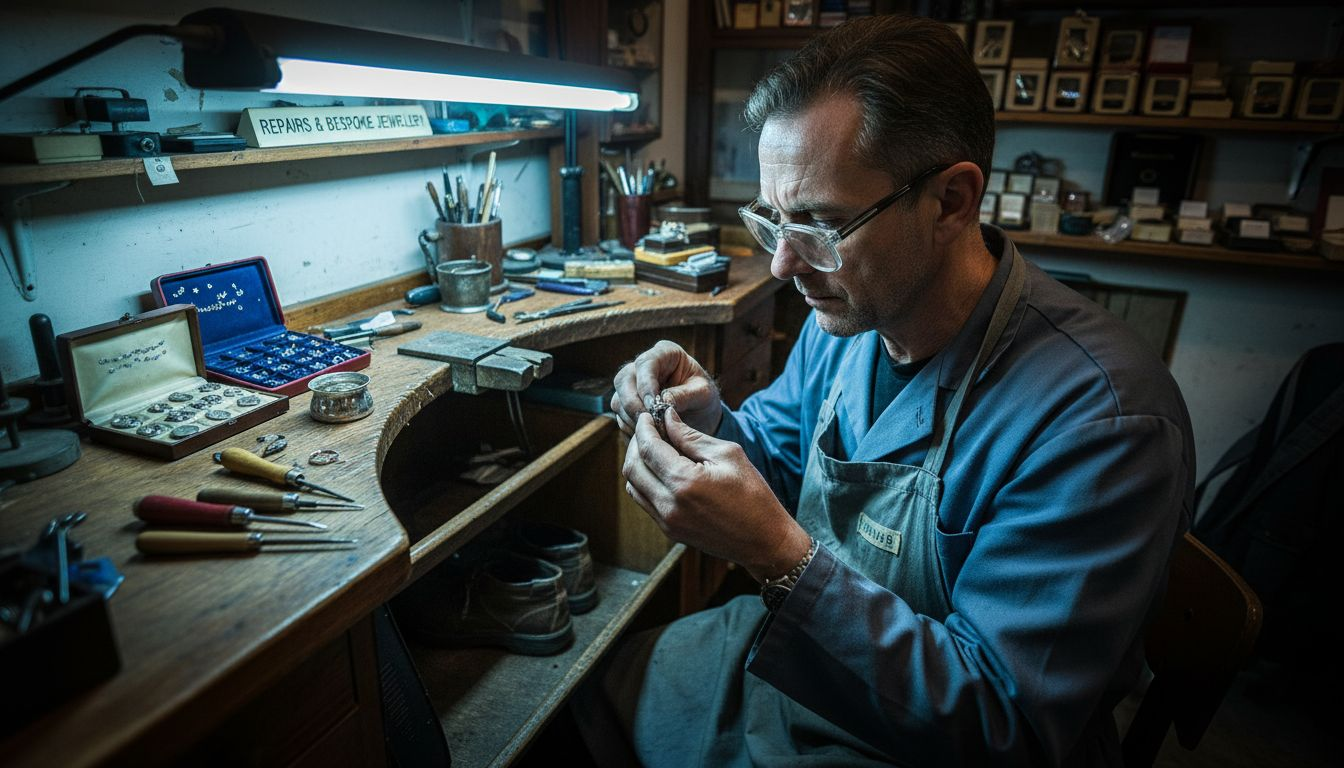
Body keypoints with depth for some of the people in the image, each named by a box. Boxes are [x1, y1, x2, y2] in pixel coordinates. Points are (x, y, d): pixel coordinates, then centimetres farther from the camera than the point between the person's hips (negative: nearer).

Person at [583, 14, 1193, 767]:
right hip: (795, 659, 6)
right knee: (587, 689, 11)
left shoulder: (1097, 416, -30)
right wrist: (710, 422, -17)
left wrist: (779, 555, -37)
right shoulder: (849, 310, -9)